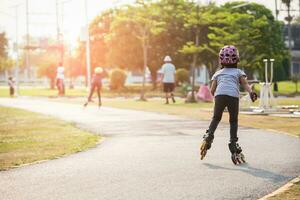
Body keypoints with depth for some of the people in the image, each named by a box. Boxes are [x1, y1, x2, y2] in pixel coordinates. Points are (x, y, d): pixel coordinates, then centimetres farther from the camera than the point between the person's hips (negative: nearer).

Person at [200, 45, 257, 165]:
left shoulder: (217, 73, 28)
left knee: (216, 118, 15)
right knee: (233, 121, 12)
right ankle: (233, 143, 1)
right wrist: (251, 92, -7)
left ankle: (209, 135, -7)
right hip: (233, 96, -1)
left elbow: (212, 90, 19)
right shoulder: (238, 72, 26)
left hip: (220, 95, 1)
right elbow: (245, 84, 7)